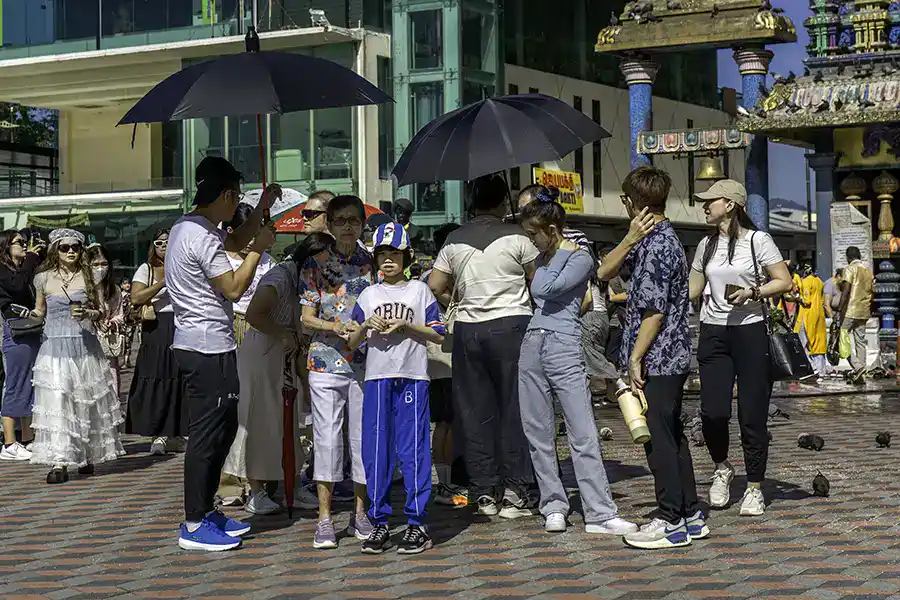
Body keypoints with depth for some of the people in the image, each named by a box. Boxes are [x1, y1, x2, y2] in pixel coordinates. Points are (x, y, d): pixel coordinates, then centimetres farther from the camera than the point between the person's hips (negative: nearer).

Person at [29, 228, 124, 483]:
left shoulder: (87, 276, 4)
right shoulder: (44, 278, 4)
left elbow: (100, 312, 7)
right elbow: (40, 312, 16)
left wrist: (87, 314, -12)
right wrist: (31, 315, -3)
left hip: (85, 346, 1)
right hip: (55, 347, -1)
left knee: (86, 402, 6)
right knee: (56, 402, -10)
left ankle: (86, 456, 19)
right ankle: (58, 462, -14)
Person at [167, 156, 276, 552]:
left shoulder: (185, 228, 13)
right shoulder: (202, 237, -18)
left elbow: (234, 242, 28)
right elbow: (233, 288, -18)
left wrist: (262, 208, 25)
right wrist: (259, 248, -8)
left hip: (196, 345, 11)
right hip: (209, 350, -11)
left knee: (223, 428, 18)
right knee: (207, 435, -5)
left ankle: (204, 513, 24)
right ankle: (194, 527, 1)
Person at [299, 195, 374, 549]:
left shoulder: (374, 264, 7)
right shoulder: (315, 266, 5)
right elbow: (307, 319, 3)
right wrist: (336, 326, -15)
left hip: (365, 363, 1)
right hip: (326, 361, -1)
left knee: (364, 436, 4)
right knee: (327, 436, -2)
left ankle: (360, 514, 16)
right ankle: (324, 518, 4)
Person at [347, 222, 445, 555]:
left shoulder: (419, 290, 8)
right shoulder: (368, 295, 16)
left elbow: (438, 335, 4)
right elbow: (352, 342, 15)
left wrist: (405, 325, -8)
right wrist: (366, 326, -4)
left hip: (412, 377, -3)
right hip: (377, 378, 3)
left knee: (414, 450, -4)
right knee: (376, 450, 1)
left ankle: (416, 523, 0)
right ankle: (379, 523, 8)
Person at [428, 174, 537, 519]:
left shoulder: (454, 241, 7)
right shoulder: (517, 237, -3)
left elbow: (435, 286, 8)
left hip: (468, 328, 3)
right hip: (511, 324, -3)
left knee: (476, 412, 7)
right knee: (514, 409, 1)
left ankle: (484, 492, 10)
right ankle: (513, 491, 0)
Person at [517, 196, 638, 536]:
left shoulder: (580, 259, -2)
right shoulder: (542, 259, 18)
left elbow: (548, 288, -13)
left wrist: (562, 252, -2)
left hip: (564, 347, -7)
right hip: (532, 346, 7)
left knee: (584, 435, -9)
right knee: (538, 434, 7)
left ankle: (600, 514, -10)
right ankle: (553, 506, 15)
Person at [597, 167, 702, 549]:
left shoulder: (657, 246, -17)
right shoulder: (655, 239, 15)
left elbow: (655, 312, -20)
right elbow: (605, 272, 11)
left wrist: (635, 360, -18)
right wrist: (631, 238, -2)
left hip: (656, 360, -10)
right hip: (672, 359, 10)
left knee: (658, 439, -3)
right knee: (671, 436, 14)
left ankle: (671, 522, 3)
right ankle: (691, 515, 21)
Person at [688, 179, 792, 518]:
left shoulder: (757, 240, -2)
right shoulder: (707, 245, 13)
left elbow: (785, 283, -4)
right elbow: (691, 290, 18)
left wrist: (752, 292, -16)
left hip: (749, 330, -4)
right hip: (713, 333, 4)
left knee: (752, 414, -1)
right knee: (713, 411, -8)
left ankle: (754, 489, 10)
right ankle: (721, 468, 19)